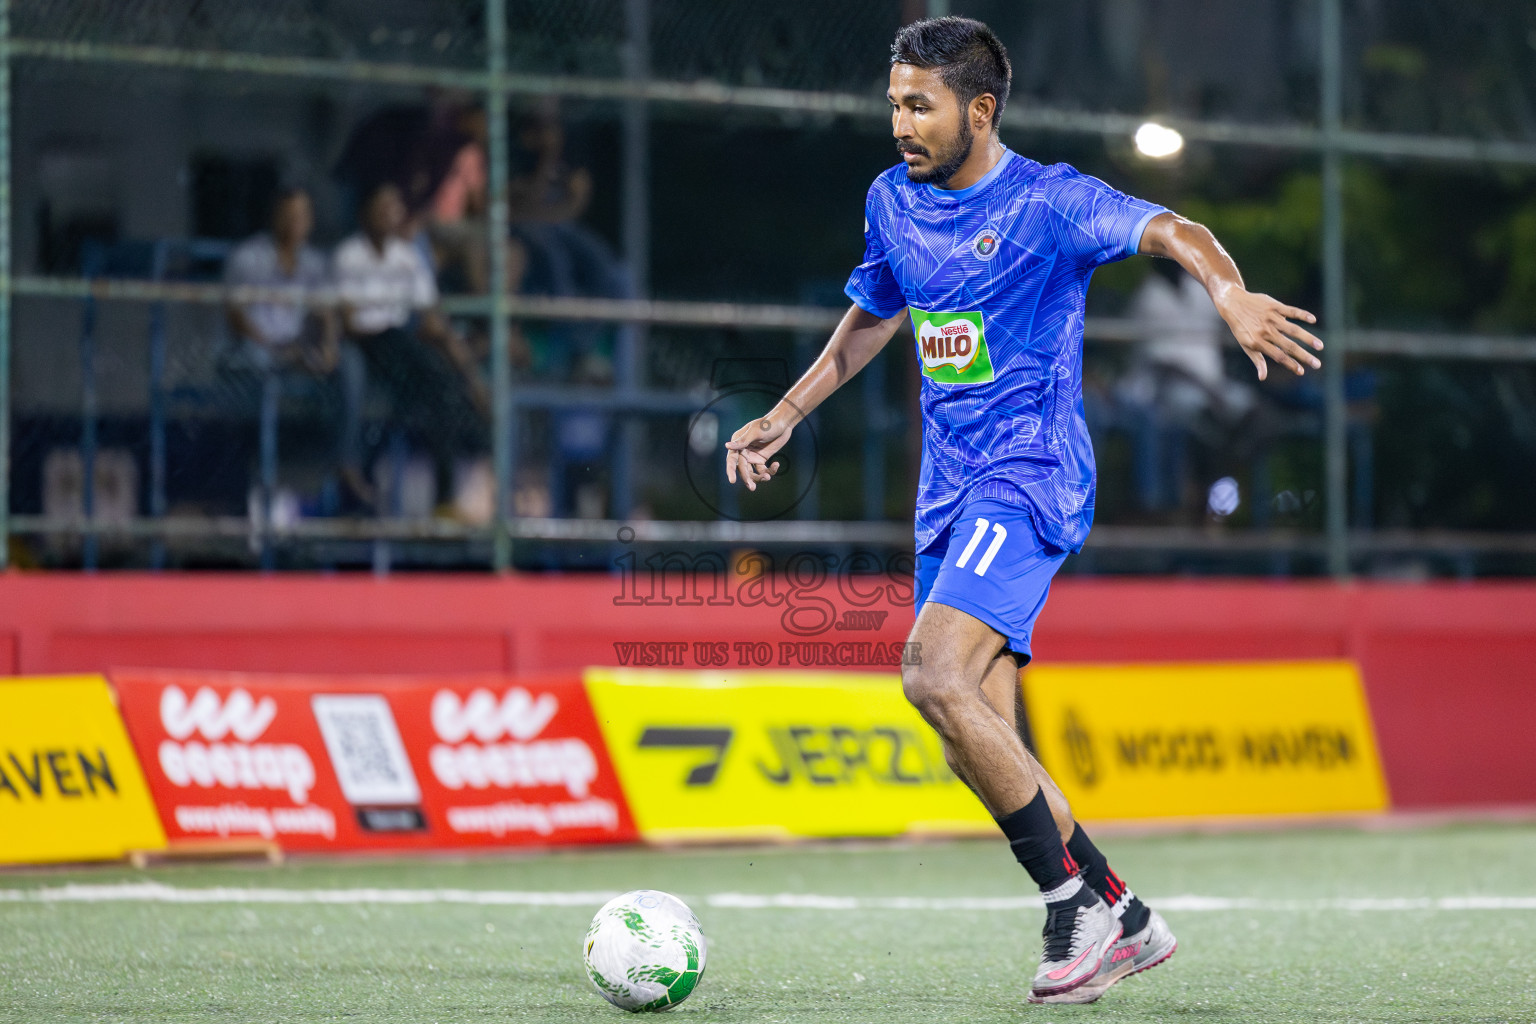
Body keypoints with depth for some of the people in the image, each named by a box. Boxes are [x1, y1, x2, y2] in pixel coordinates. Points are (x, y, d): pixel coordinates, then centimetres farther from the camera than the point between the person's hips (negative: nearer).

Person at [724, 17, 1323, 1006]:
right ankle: (1124, 919, 16)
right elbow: (869, 321, 29)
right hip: (951, 495, 8)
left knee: (936, 676, -26)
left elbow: (1172, 231, -22)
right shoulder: (893, 203, 12)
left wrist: (1231, 293, -42)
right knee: (981, 750, 4)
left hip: (1029, 477, -8)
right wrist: (783, 418, 26)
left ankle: (1074, 899, -15)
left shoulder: (1046, 200, -9)